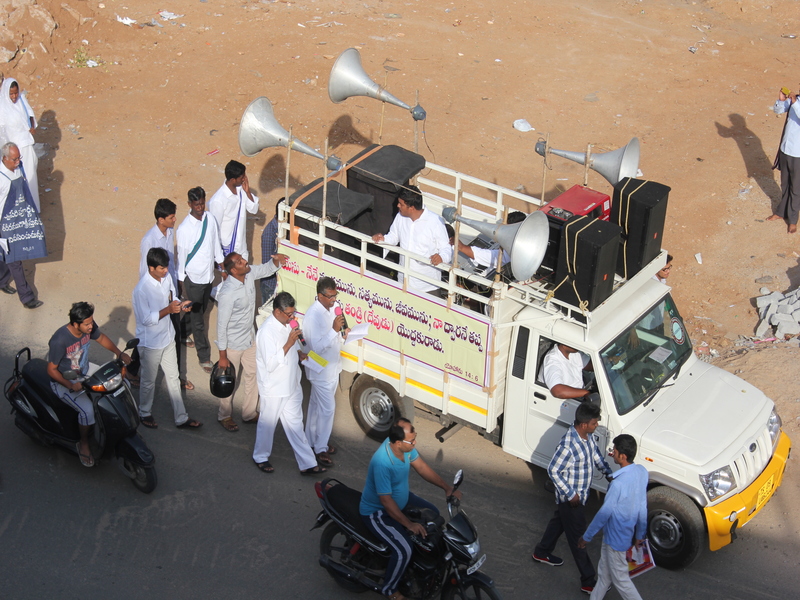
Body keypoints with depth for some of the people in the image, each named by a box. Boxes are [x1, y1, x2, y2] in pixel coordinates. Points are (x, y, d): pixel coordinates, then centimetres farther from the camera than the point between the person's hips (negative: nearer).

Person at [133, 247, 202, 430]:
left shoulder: (167, 278, -6)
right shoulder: (141, 289, -29)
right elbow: (146, 319, -26)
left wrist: (180, 304, -12)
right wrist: (169, 309, -35)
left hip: (168, 338, 7)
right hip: (151, 343, -7)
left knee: (173, 378, 16)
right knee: (148, 381, 14)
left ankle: (181, 418, 27)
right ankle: (145, 414, 37)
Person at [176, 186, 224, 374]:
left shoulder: (210, 219, -6)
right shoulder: (184, 229, -22)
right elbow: (181, 256, -15)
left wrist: (223, 267, 14)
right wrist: (183, 284, -10)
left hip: (208, 275, 6)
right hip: (193, 278, -6)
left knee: (200, 311, 24)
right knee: (197, 319, 5)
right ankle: (204, 356, 16)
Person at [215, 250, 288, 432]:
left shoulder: (250, 273, -14)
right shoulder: (227, 293, -34)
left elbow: (267, 269, 8)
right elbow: (222, 326, -25)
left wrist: (276, 260, -18)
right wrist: (223, 356, -18)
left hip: (250, 338, 7)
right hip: (233, 344, -7)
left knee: (253, 376, 21)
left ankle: (250, 413, 40)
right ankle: (224, 416, 37)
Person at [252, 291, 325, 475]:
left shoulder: (287, 323, -1)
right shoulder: (267, 331, -27)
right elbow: (271, 364, -30)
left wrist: (300, 353, -2)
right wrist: (289, 344, -33)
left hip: (292, 386, 7)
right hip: (274, 389, -7)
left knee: (295, 425, 15)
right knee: (267, 424, 14)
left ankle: (307, 464, 20)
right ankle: (260, 457, 35)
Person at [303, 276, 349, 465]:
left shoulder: (334, 307, -2)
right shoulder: (314, 315, -29)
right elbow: (317, 347, -31)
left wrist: (344, 333, -6)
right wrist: (334, 330, -39)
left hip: (332, 366, 8)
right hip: (321, 370, -8)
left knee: (316, 404, 22)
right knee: (327, 409, -2)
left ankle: (312, 440, 36)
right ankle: (320, 449, 12)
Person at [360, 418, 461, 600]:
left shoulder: (404, 445, -14)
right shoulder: (382, 463, -39)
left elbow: (421, 467, 2)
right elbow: (386, 501, -31)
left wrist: (446, 487, -6)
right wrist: (409, 524, -26)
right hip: (377, 511, -9)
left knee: (433, 514, 16)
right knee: (404, 550, -21)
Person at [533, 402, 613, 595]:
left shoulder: (587, 436, -7)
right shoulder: (568, 446, -34)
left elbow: (595, 454, 12)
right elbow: (553, 471, -26)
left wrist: (609, 473, 6)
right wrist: (570, 494, -22)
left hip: (579, 494, 9)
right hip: (570, 498, -9)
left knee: (559, 522, 29)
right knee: (578, 538, 2)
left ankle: (542, 552, 52)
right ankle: (588, 582, 12)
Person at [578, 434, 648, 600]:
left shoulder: (618, 483, -33)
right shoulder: (642, 472, -8)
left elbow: (604, 513, -24)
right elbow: (643, 507, 3)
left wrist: (586, 537, -11)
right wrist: (640, 534, 15)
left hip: (616, 538, -8)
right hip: (627, 534, 8)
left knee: (620, 579, 10)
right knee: (604, 574, 24)